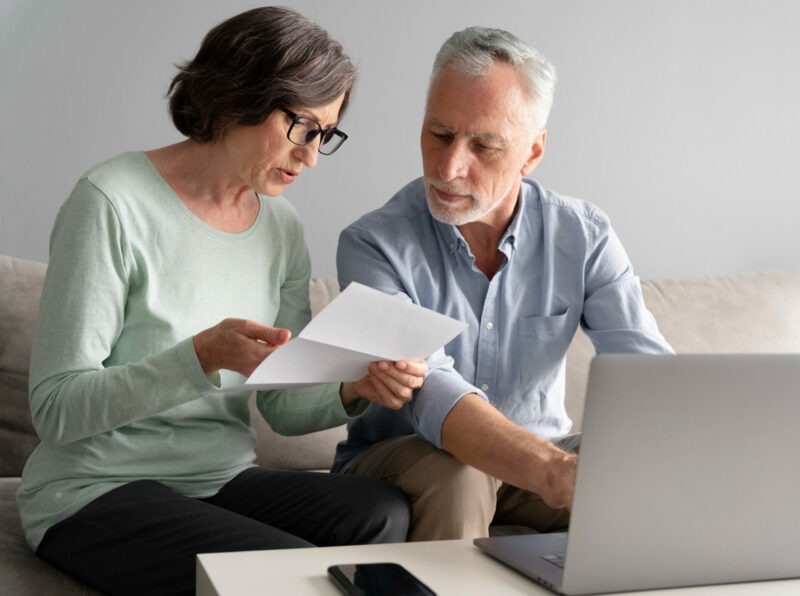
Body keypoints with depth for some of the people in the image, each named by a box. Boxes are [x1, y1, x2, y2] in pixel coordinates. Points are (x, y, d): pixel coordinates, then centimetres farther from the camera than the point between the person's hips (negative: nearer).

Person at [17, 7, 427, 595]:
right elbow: (56, 409, -17)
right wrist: (202, 355, -30)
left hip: (222, 479, 6)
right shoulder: (113, 203, -13)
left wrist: (354, 391, -14)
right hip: (96, 494, -6)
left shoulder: (281, 226, 7)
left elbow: (282, 406, 8)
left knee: (384, 512, -23)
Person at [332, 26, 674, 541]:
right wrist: (553, 470, -51)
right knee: (453, 474, -36)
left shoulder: (583, 236, -6)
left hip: (541, 456, 3)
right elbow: (426, 391, -33)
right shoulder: (375, 244, -17)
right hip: (399, 459, -2)